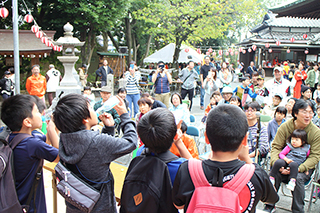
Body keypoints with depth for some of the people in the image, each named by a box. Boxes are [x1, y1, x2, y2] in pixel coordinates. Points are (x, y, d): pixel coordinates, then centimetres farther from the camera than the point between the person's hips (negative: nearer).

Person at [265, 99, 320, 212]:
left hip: (305, 166, -1)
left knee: (298, 178, -31)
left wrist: (299, 168, -25)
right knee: (274, 174, -28)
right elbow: (276, 147, -5)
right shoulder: (284, 127, -5)